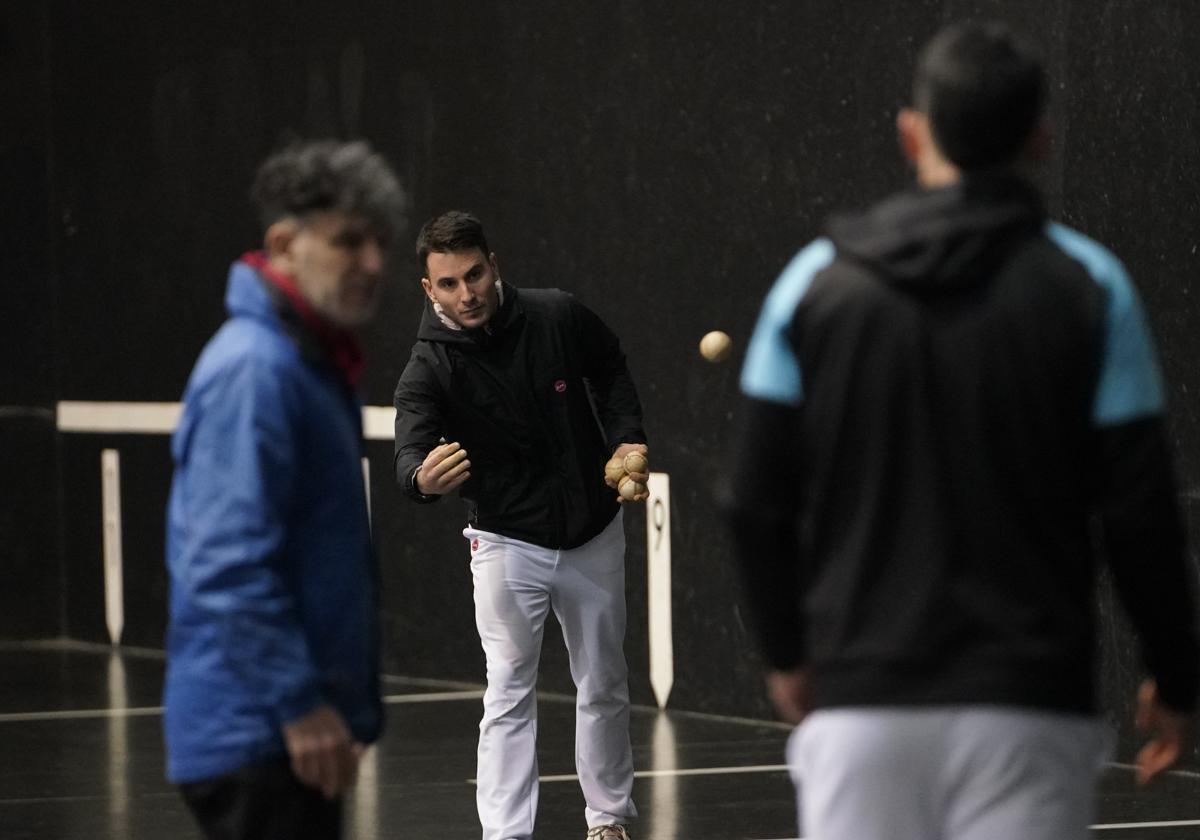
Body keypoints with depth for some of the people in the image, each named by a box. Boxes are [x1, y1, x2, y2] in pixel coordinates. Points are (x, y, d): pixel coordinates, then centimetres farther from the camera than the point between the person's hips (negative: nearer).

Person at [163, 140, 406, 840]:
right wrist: (301, 704, -22)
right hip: (254, 731, -10)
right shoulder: (254, 369, -17)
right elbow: (230, 565, -23)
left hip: (298, 729, 10)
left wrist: (351, 708, 21)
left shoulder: (317, 364, 14)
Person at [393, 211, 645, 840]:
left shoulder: (558, 317, -13)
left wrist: (626, 438, -5)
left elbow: (611, 371, 8)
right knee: (509, 693, -10)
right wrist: (424, 478, -58)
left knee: (604, 687, 15)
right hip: (507, 544, -3)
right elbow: (409, 451, -35)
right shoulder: (428, 369, -20)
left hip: (593, 540, 3)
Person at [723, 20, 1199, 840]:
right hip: (1026, 709, -1)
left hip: (860, 703, 1)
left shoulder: (816, 282, 3)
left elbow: (759, 503, 5)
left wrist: (787, 651, 20)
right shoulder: (1089, 287, -2)